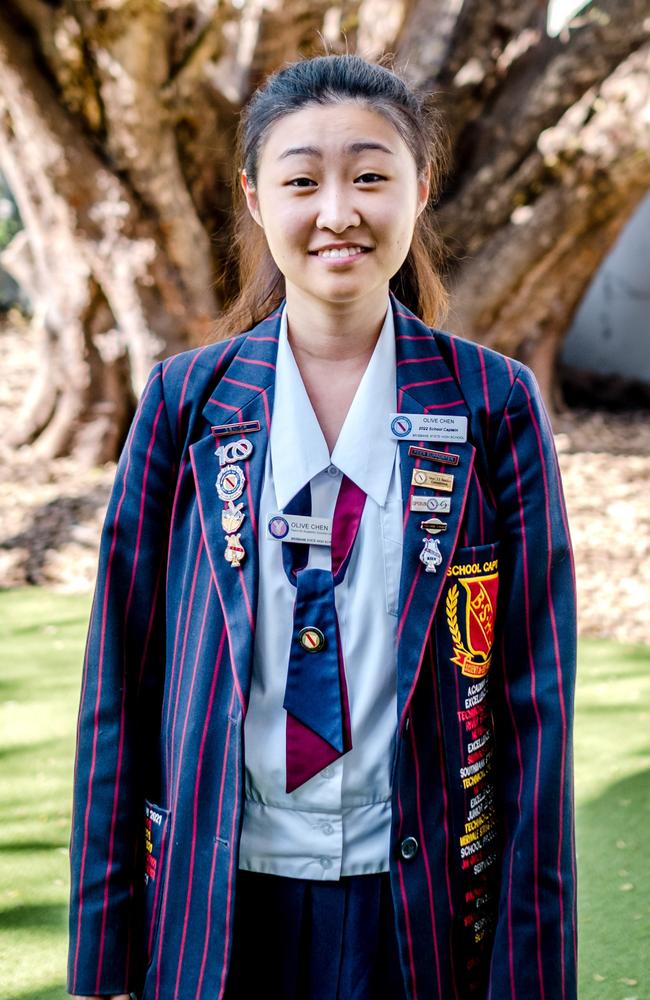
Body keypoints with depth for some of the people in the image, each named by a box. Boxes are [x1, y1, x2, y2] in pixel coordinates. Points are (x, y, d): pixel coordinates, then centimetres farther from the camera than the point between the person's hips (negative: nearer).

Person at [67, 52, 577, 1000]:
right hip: (217, 908, 1)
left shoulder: (495, 403, -2)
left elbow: (534, 695, -3)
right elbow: (120, 678, 1)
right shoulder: (185, 400, 0)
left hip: (421, 910, 0)